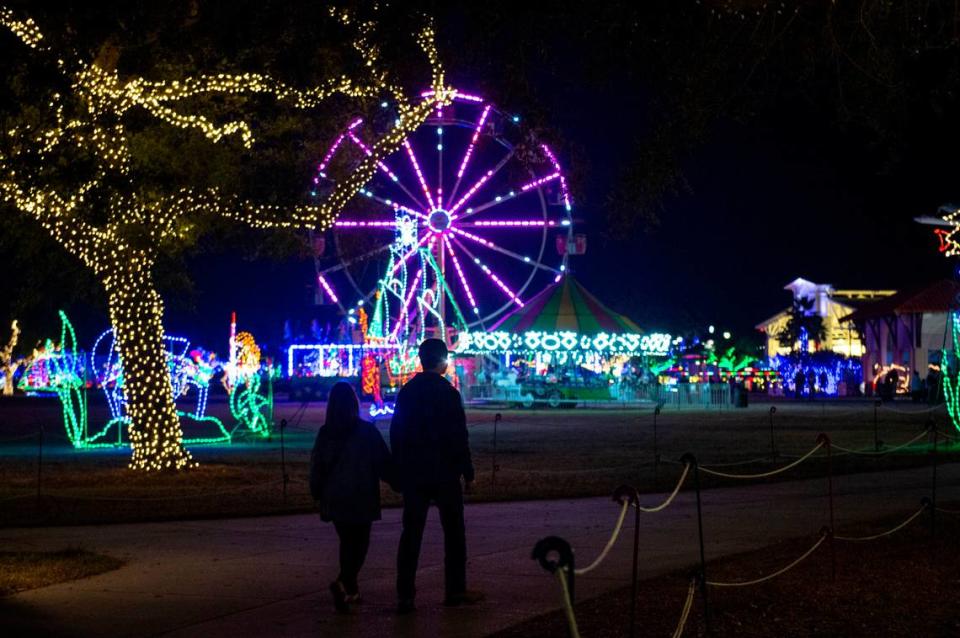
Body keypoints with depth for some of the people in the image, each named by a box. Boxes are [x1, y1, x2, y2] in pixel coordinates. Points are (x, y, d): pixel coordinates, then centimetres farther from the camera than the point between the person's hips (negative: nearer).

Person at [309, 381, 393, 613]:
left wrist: (318, 494, 16)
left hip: (334, 499, 3)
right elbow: (383, 463, -7)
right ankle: (344, 583, -19)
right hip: (361, 498, -3)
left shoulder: (325, 433, -2)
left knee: (347, 542, 17)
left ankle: (351, 589, 20)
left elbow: (316, 466, 4)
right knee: (359, 542, 3)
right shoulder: (367, 431, -10)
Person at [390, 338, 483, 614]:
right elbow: (458, 436, -12)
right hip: (444, 473, -4)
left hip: (413, 474, 4)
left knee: (411, 533, 4)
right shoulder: (448, 392, -10)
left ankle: (405, 595, 1)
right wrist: (468, 473, -5)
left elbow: (396, 434, 9)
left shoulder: (406, 392, 6)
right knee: (453, 532, 8)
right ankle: (455, 591, 12)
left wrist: (400, 471, 15)